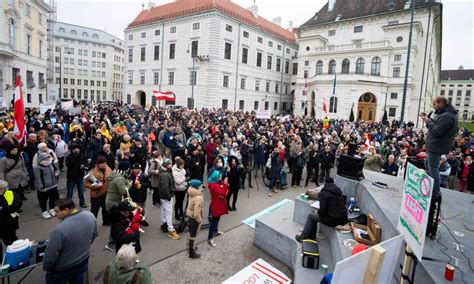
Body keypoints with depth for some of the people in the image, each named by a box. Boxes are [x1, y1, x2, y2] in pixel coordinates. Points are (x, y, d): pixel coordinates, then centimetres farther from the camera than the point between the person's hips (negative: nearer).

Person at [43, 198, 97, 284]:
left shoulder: (60, 229, -34)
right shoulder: (90, 216, -14)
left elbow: (50, 255, -23)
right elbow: (94, 235, 4)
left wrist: (46, 268, -3)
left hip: (63, 269, -5)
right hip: (83, 261, 5)